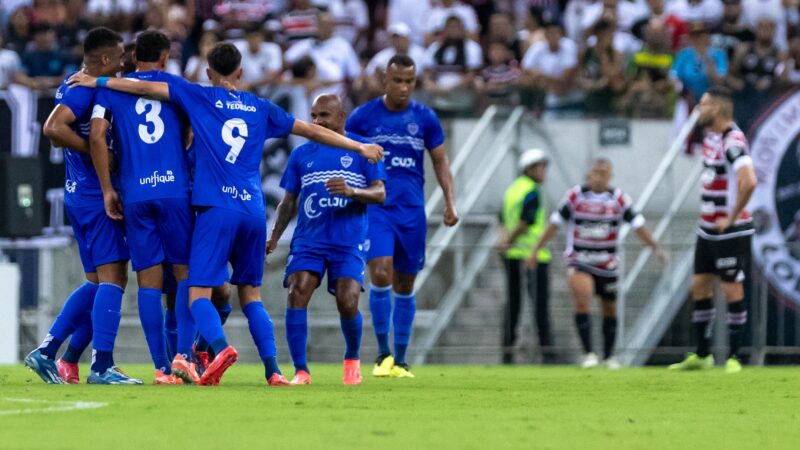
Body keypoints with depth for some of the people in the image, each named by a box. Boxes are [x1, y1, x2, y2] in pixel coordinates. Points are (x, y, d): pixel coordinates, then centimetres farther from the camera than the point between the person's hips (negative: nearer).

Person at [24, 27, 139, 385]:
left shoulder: (75, 87, 15)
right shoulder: (84, 90, -15)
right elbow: (53, 128, -27)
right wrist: (95, 151, -19)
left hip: (80, 194, 10)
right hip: (95, 195, -10)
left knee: (97, 283, 14)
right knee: (113, 277, -10)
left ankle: (46, 352, 11)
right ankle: (102, 366, -13)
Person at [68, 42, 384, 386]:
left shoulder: (200, 97, 6)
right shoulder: (260, 108, 16)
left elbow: (146, 88, 5)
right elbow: (311, 131, 24)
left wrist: (97, 82, 16)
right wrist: (360, 147, 35)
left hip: (217, 208, -4)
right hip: (254, 211, 4)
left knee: (198, 293, -7)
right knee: (250, 294, 14)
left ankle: (221, 347, -34)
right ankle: (273, 371, 3)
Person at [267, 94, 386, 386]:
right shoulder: (302, 154, 12)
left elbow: (380, 194, -2)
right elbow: (289, 201, 16)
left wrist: (352, 191, -22)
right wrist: (275, 237, 4)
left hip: (348, 243, -2)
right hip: (308, 240, 2)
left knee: (347, 303, -14)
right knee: (297, 295, -18)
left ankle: (352, 358, 16)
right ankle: (301, 370, -13)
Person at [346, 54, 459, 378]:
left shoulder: (425, 118, 4)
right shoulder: (362, 117, -1)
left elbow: (440, 161, 11)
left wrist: (450, 202, 1)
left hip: (412, 211, 2)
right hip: (375, 208, -2)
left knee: (404, 287, 7)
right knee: (380, 275, -18)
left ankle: (400, 360, 15)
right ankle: (383, 353, -7)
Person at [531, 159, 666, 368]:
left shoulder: (619, 199, -4)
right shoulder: (574, 196, -7)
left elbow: (638, 225, -2)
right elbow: (554, 224, 0)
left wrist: (655, 247, -11)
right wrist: (536, 250, -1)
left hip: (607, 264, 2)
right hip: (579, 262, -2)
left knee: (610, 310, 10)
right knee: (582, 298, -25)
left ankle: (608, 356, 30)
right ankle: (588, 354, -21)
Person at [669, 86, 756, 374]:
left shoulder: (733, 141, -19)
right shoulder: (710, 137, 10)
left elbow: (748, 181, -32)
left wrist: (731, 218, -22)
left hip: (730, 231, -9)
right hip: (707, 229, 9)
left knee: (731, 289, -4)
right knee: (699, 287, 10)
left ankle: (734, 357, 4)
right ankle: (702, 355, 18)